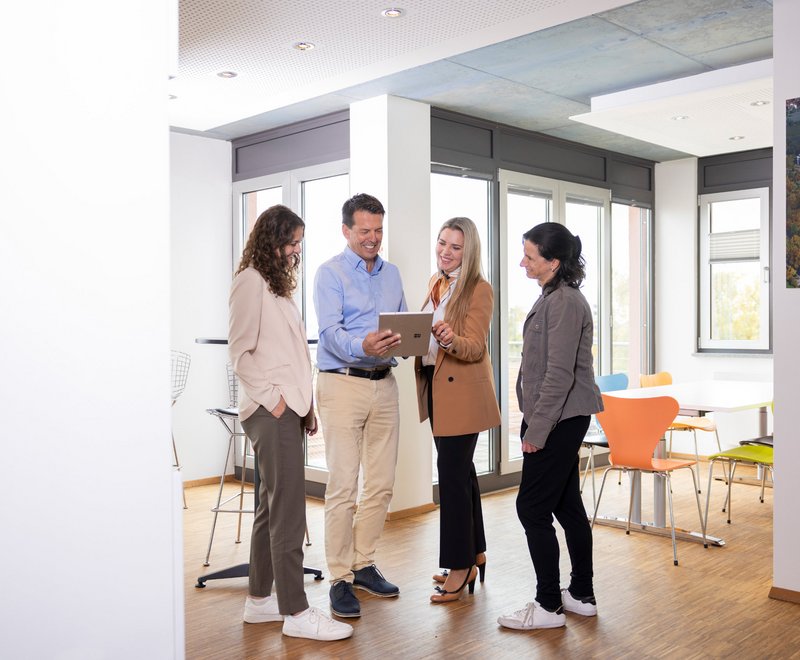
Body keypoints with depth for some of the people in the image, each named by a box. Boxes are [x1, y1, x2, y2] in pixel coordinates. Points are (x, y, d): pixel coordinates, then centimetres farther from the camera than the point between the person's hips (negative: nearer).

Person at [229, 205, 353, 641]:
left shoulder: (277, 284, 21)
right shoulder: (250, 281, -6)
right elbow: (240, 351, -11)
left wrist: (305, 405, 14)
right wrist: (272, 398, -15)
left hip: (288, 408, 10)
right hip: (271, 410, -10)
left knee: (272, 507, 13)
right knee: (288, 511, -8)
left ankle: (259, 601, 22)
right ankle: (296, 613, -3)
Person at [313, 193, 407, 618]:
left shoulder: (392, 274, 17)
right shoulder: (330, 273, -3)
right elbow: (330, 331, -16)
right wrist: (361, 346, -36)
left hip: (384, 384, 6)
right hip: (343, 385, -6)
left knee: (381, 484, 10)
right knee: (343, 487, -6)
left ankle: (364, 564, 24)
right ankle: (340, 579, 4)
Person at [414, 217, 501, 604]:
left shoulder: (479, 289, -11)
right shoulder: (435, 283, 12)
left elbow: (475, 348, -19)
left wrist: (451, 340, -39)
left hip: (463, 394, -8)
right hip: (436, 387, 8)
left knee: (452, 473, -7)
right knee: (460, 470, 15)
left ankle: (461, 567, 4)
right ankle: (475, 553, 28)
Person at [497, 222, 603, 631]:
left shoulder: (564, 302, -18)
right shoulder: (554, 298, 13)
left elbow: (559, 374, -22)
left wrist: (537, 430, -19)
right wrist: (535, 423, 19)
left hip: (560, 420, -10)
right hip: (562, 420, 10)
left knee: (532, 507, -4)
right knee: (566, 505, 15)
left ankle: (548, 606, 7)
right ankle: (581, 596, 26)